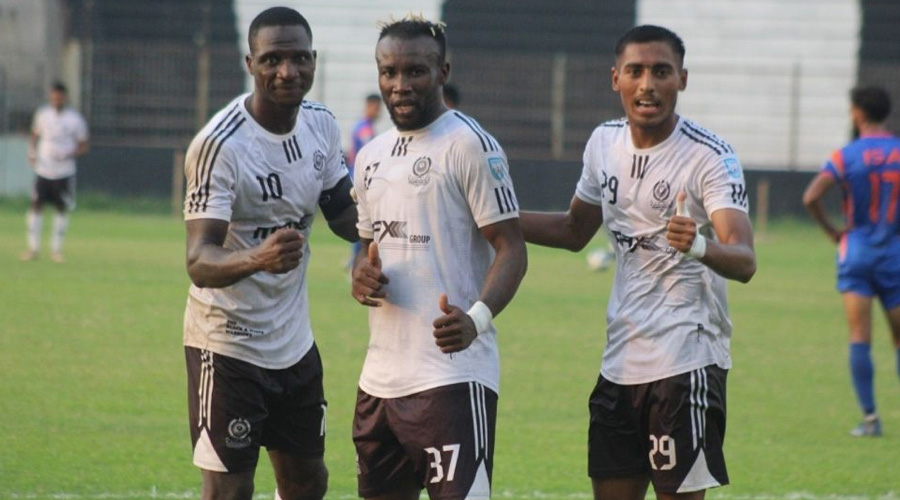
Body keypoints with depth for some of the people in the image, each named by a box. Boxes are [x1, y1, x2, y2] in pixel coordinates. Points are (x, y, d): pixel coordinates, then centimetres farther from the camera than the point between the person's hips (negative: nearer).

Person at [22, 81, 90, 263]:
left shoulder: (75, 119, -6)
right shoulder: (42, 114, 3)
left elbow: (84, 146, -2)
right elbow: (35, 135, 17)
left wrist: (68, 154, -19)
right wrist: (32, 153, -1)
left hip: (64, 171, -2)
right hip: (43, 170, 2)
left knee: (62, 209, 2)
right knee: (36, 206, -1)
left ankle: (56, 249, 12)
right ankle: (33, 247, 6)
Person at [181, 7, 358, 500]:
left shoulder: (322, 125, 0)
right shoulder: (220, 144, -23)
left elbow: (343, 214, 15)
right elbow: (199, 262, -30)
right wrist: (257, 259, -51)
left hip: (294, 341, 7)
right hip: (229, 344, -7)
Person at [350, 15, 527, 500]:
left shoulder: (468, 145, -8)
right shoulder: (371, 156, 16)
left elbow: (511, 250, -12)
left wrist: (477, 318, -30)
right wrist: (361, 278, 2)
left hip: (451, 374, -8)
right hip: (381, 377, 8)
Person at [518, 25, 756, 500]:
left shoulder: (710, 157, -15)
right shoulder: (604, 142, 6)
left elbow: (744, 261, -27)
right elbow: (575, 230, 23)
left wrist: (699, 246, -49)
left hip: (686, 364, -7)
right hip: (620, 363, 7)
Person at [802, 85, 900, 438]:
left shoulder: (846, 156, -5)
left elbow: (811, 197, -16)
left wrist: (832, 232, -2)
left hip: (856, 250, -1)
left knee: (860, 338, -2)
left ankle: (870, 417, -9)